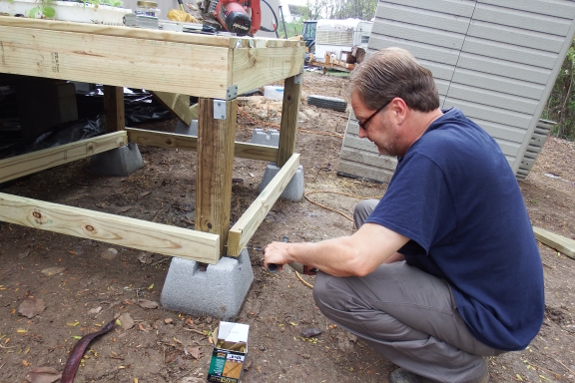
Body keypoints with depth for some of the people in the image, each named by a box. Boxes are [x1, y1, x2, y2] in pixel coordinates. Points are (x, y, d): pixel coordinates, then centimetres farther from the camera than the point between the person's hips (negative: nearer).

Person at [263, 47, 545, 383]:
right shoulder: (458, 127, 0)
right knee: (368, 212, 10)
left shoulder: (432, 156, -31)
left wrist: (291, 251, -15)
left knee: (331, 288, -19)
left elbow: (357, 259, -33)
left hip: (492, 317, -9)